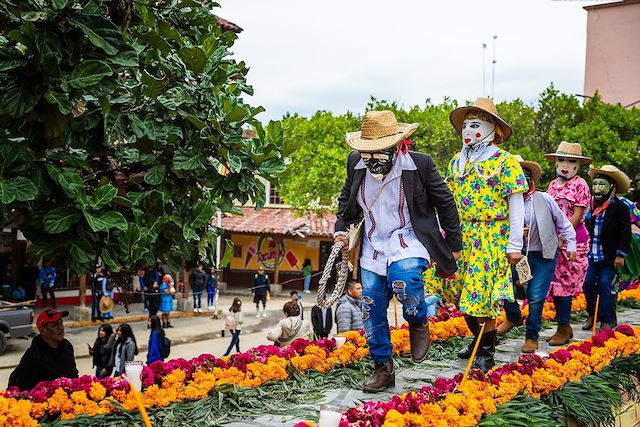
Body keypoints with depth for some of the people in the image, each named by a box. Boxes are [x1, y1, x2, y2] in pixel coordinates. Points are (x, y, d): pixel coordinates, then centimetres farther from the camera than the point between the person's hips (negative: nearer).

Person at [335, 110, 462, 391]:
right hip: (373, 247, 5)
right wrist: (341, 228, 5)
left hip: (408, 241, -4)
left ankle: (419, 324, -1)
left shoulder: (420, 164, -13)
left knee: (404, 281, -34)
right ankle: (383, 369, 23)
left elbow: (445, 203, -1)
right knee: (372, 314, 4)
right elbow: (347, 197, 19)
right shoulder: (356, 163, -2)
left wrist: (454, 244, 4)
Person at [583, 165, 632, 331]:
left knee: (605, 285, -6)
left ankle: (605, 320, 6)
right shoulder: (591, 205, 6)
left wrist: (621, 255, -12)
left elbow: (625, 233, -9)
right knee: (588, 283, 2)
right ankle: (592, 316, 20)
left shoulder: (620, 208, -8)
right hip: (591, 255, 5)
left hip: (609, 256, -4)